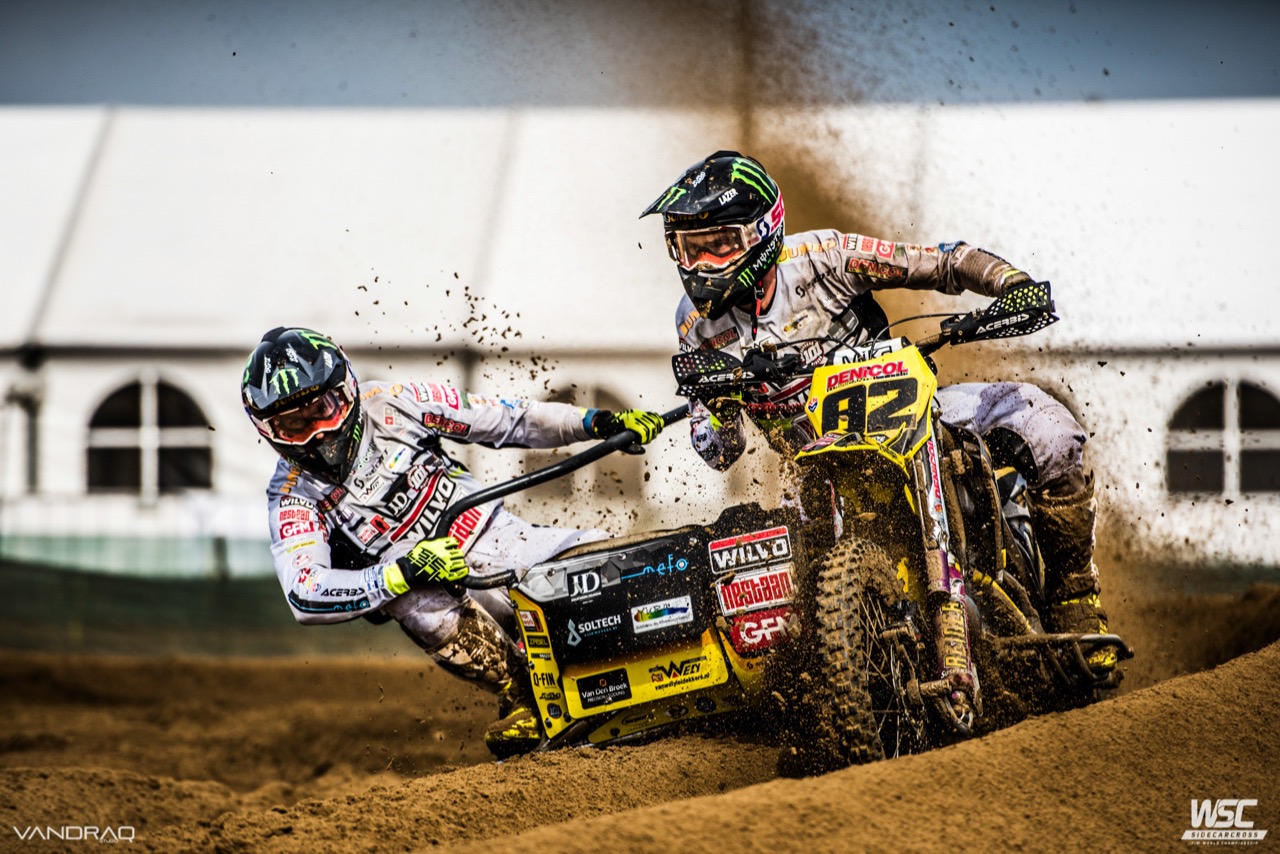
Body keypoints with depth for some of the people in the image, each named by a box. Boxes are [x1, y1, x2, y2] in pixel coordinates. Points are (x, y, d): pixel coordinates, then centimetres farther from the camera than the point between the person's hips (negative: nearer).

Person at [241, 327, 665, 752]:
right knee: (425, 610, -38)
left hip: (500, 538, 3)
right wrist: (403, 574, -36)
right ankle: (522, 697, -20)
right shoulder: (294, 496, -11)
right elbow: (305, 594, -25)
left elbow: (509, 421, 2)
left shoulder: (388, 407, -5)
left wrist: (600, 422, -3)